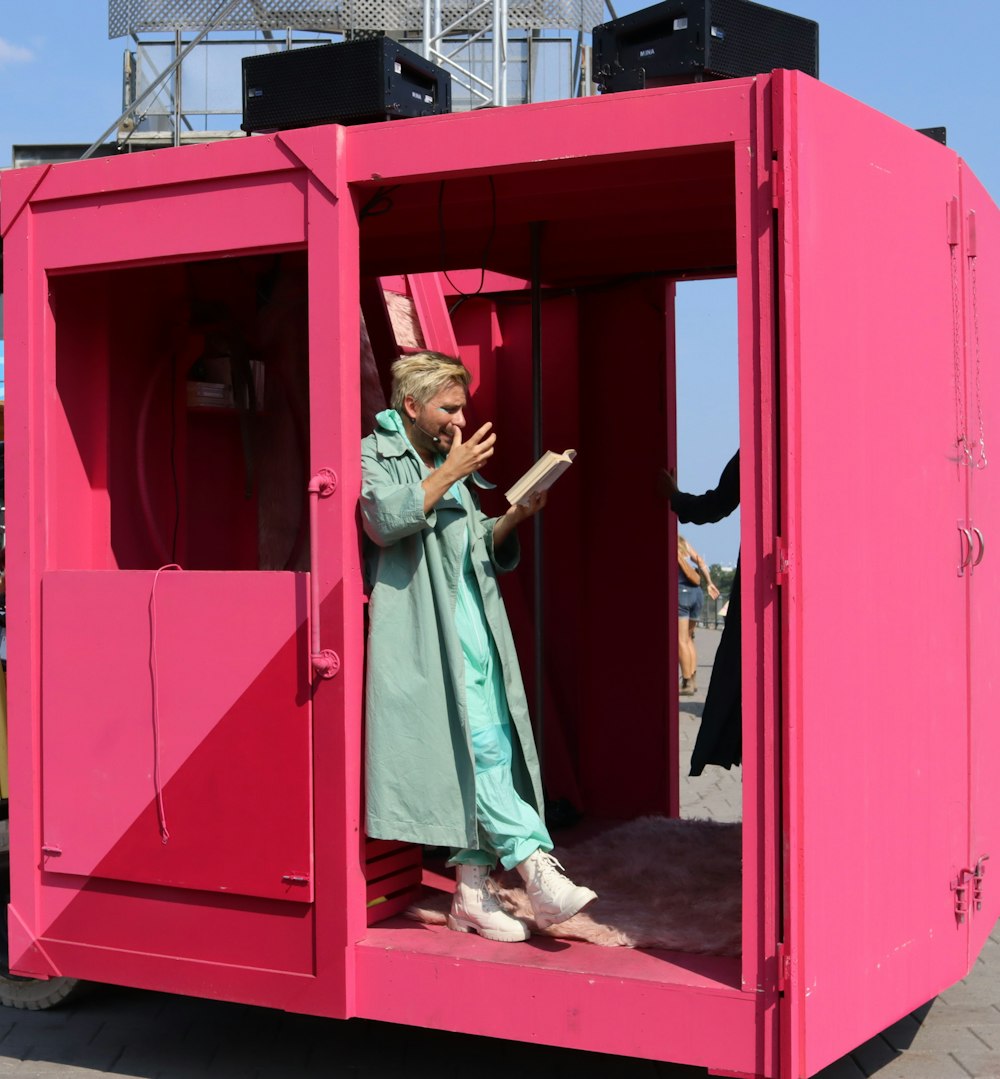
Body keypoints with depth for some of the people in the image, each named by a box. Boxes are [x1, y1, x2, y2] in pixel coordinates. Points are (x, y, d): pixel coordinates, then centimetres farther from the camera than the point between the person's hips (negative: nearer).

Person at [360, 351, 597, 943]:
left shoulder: (451, 466, 25)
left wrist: (515, 516, 8)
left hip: (476, 627, 7)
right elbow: (385, 519, -17)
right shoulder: (375, 455, 3)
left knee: (487, 756, 1)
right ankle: (537, 866, -17)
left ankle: (474, 892, 5)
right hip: (426, 634, -7)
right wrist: (449, 474, -10)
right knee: (478, 748, -16)